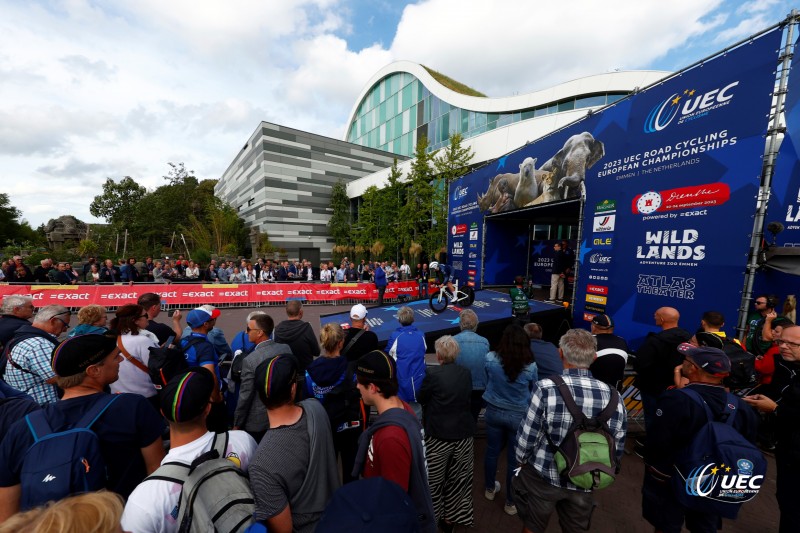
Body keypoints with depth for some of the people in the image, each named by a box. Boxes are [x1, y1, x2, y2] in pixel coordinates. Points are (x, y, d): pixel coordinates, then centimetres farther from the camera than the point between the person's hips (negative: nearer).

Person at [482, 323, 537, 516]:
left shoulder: (490, 359, -18)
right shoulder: (531, 367, -21)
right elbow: (533, 391, 0)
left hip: (494, 412, 2)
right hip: (519, 416, -1)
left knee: (492, 451, 22)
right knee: (515, 459, 17)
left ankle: (490, 489, 45)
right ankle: (511, 502, 35)